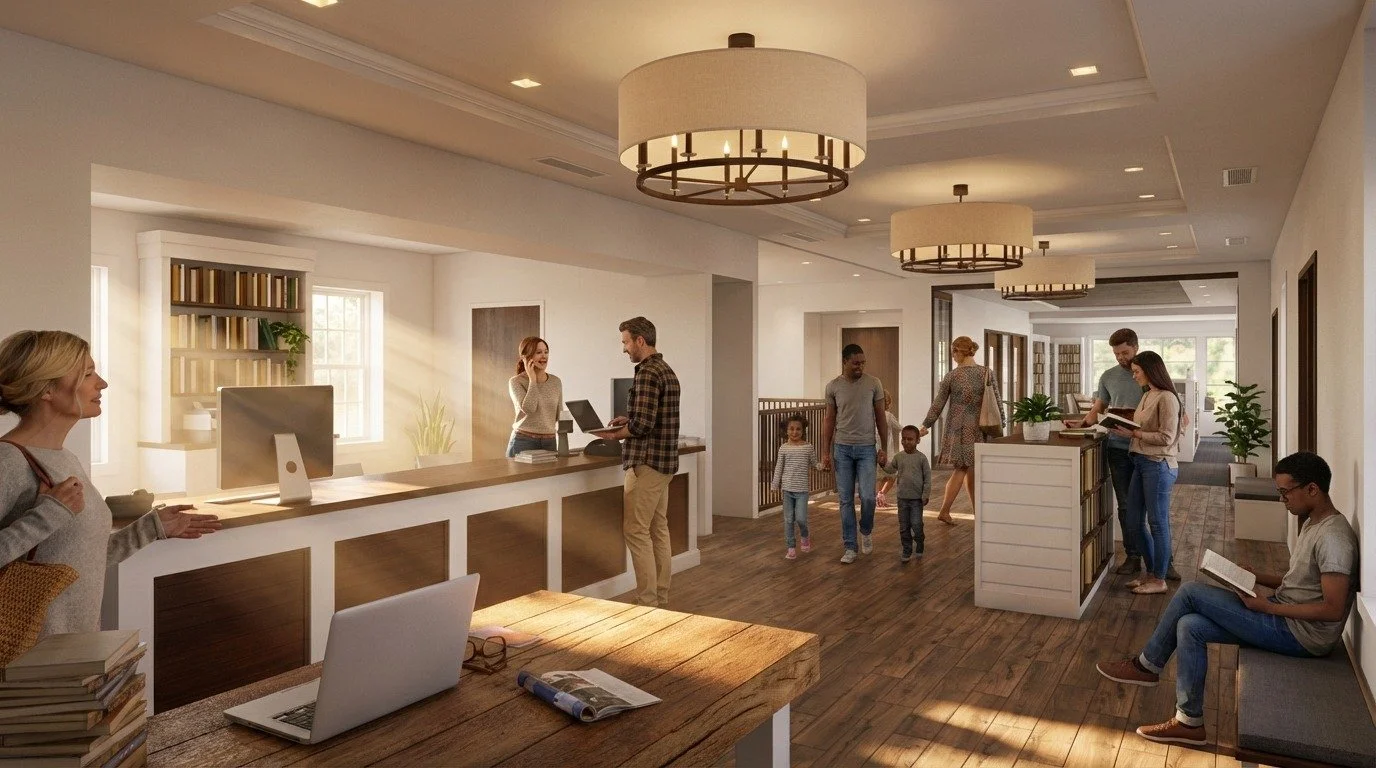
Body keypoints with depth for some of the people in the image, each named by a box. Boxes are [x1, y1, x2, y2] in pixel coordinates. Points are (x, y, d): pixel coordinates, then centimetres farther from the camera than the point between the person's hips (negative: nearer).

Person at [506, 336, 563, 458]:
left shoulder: (556, 381, 8)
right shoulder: (516, 382, -5)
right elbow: (528, 408, -21)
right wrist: (532, 379, -13)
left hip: (550, 442, 4)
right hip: (523, 442, -4)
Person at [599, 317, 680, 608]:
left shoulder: (647, 373, -16)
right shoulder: (666, 370, 15)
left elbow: (642, 424, -23)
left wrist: (615, 435, -6)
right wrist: (628, 421, 14)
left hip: (647, 461, -10)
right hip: (664, 461, 10)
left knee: (635, 530, -5)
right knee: (658, 529, 11)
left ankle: (647, 602, -3)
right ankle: (661, 599, 16)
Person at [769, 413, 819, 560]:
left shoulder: (808, 447, -1)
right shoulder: (784, 448, 1)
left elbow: (814, 463, 9)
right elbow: (779, 468, 6)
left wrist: (822, 465, -12)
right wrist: (775, 485, 5)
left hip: (802, 489, -1)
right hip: (787, 489, 1)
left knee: (800, 518, -8)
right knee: (788, 520, 4)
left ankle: (805, 536, 24)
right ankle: (791, 548, 14)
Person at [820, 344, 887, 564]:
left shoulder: (873, 384, -2)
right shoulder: (833, 386, 0)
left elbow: (881, 417, 3)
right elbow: (829, 420, 4)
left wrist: (884, 448, 0)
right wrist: (825, 453, 1)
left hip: (866, 448, -1)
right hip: (842, 448, 1)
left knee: (867, 497, -8)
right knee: (846, 500, 3)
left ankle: (866, 532, 23)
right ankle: (850, 547, 12)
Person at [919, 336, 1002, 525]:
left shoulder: (951, 376, -4)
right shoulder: (988, 374, -3)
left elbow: (937, 404, 1)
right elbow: (997, 402, 0)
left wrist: (926, 426, 10)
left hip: (956, 428, 1)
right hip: (978, 428, -1)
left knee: (960, 469, 11)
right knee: (971, 471, 7)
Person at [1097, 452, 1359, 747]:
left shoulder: (1333, 538, -22)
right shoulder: (1315, 524, 11)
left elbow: (1333, 609, -26)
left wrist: (1267, 606, -20)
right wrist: (1256, 576, 6)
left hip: (1301, 635, -10)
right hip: (1287, 620, 10)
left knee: (1191, 592, -13)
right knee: (1190, 626, -3)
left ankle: (1147, 665, 2)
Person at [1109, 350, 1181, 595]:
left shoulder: (1166, 398, -13)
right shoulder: (1147, 396, 14)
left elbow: (1166, 438, -18)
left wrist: (1134, 433, -16)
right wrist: (1124, 430, 2)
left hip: (1159, 465, -9)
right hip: (1141, 463, 9)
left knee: (1158, 524, 2)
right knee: (1133, 524, 13)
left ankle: (1159, 580, 15)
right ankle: (1150, 572, 28)